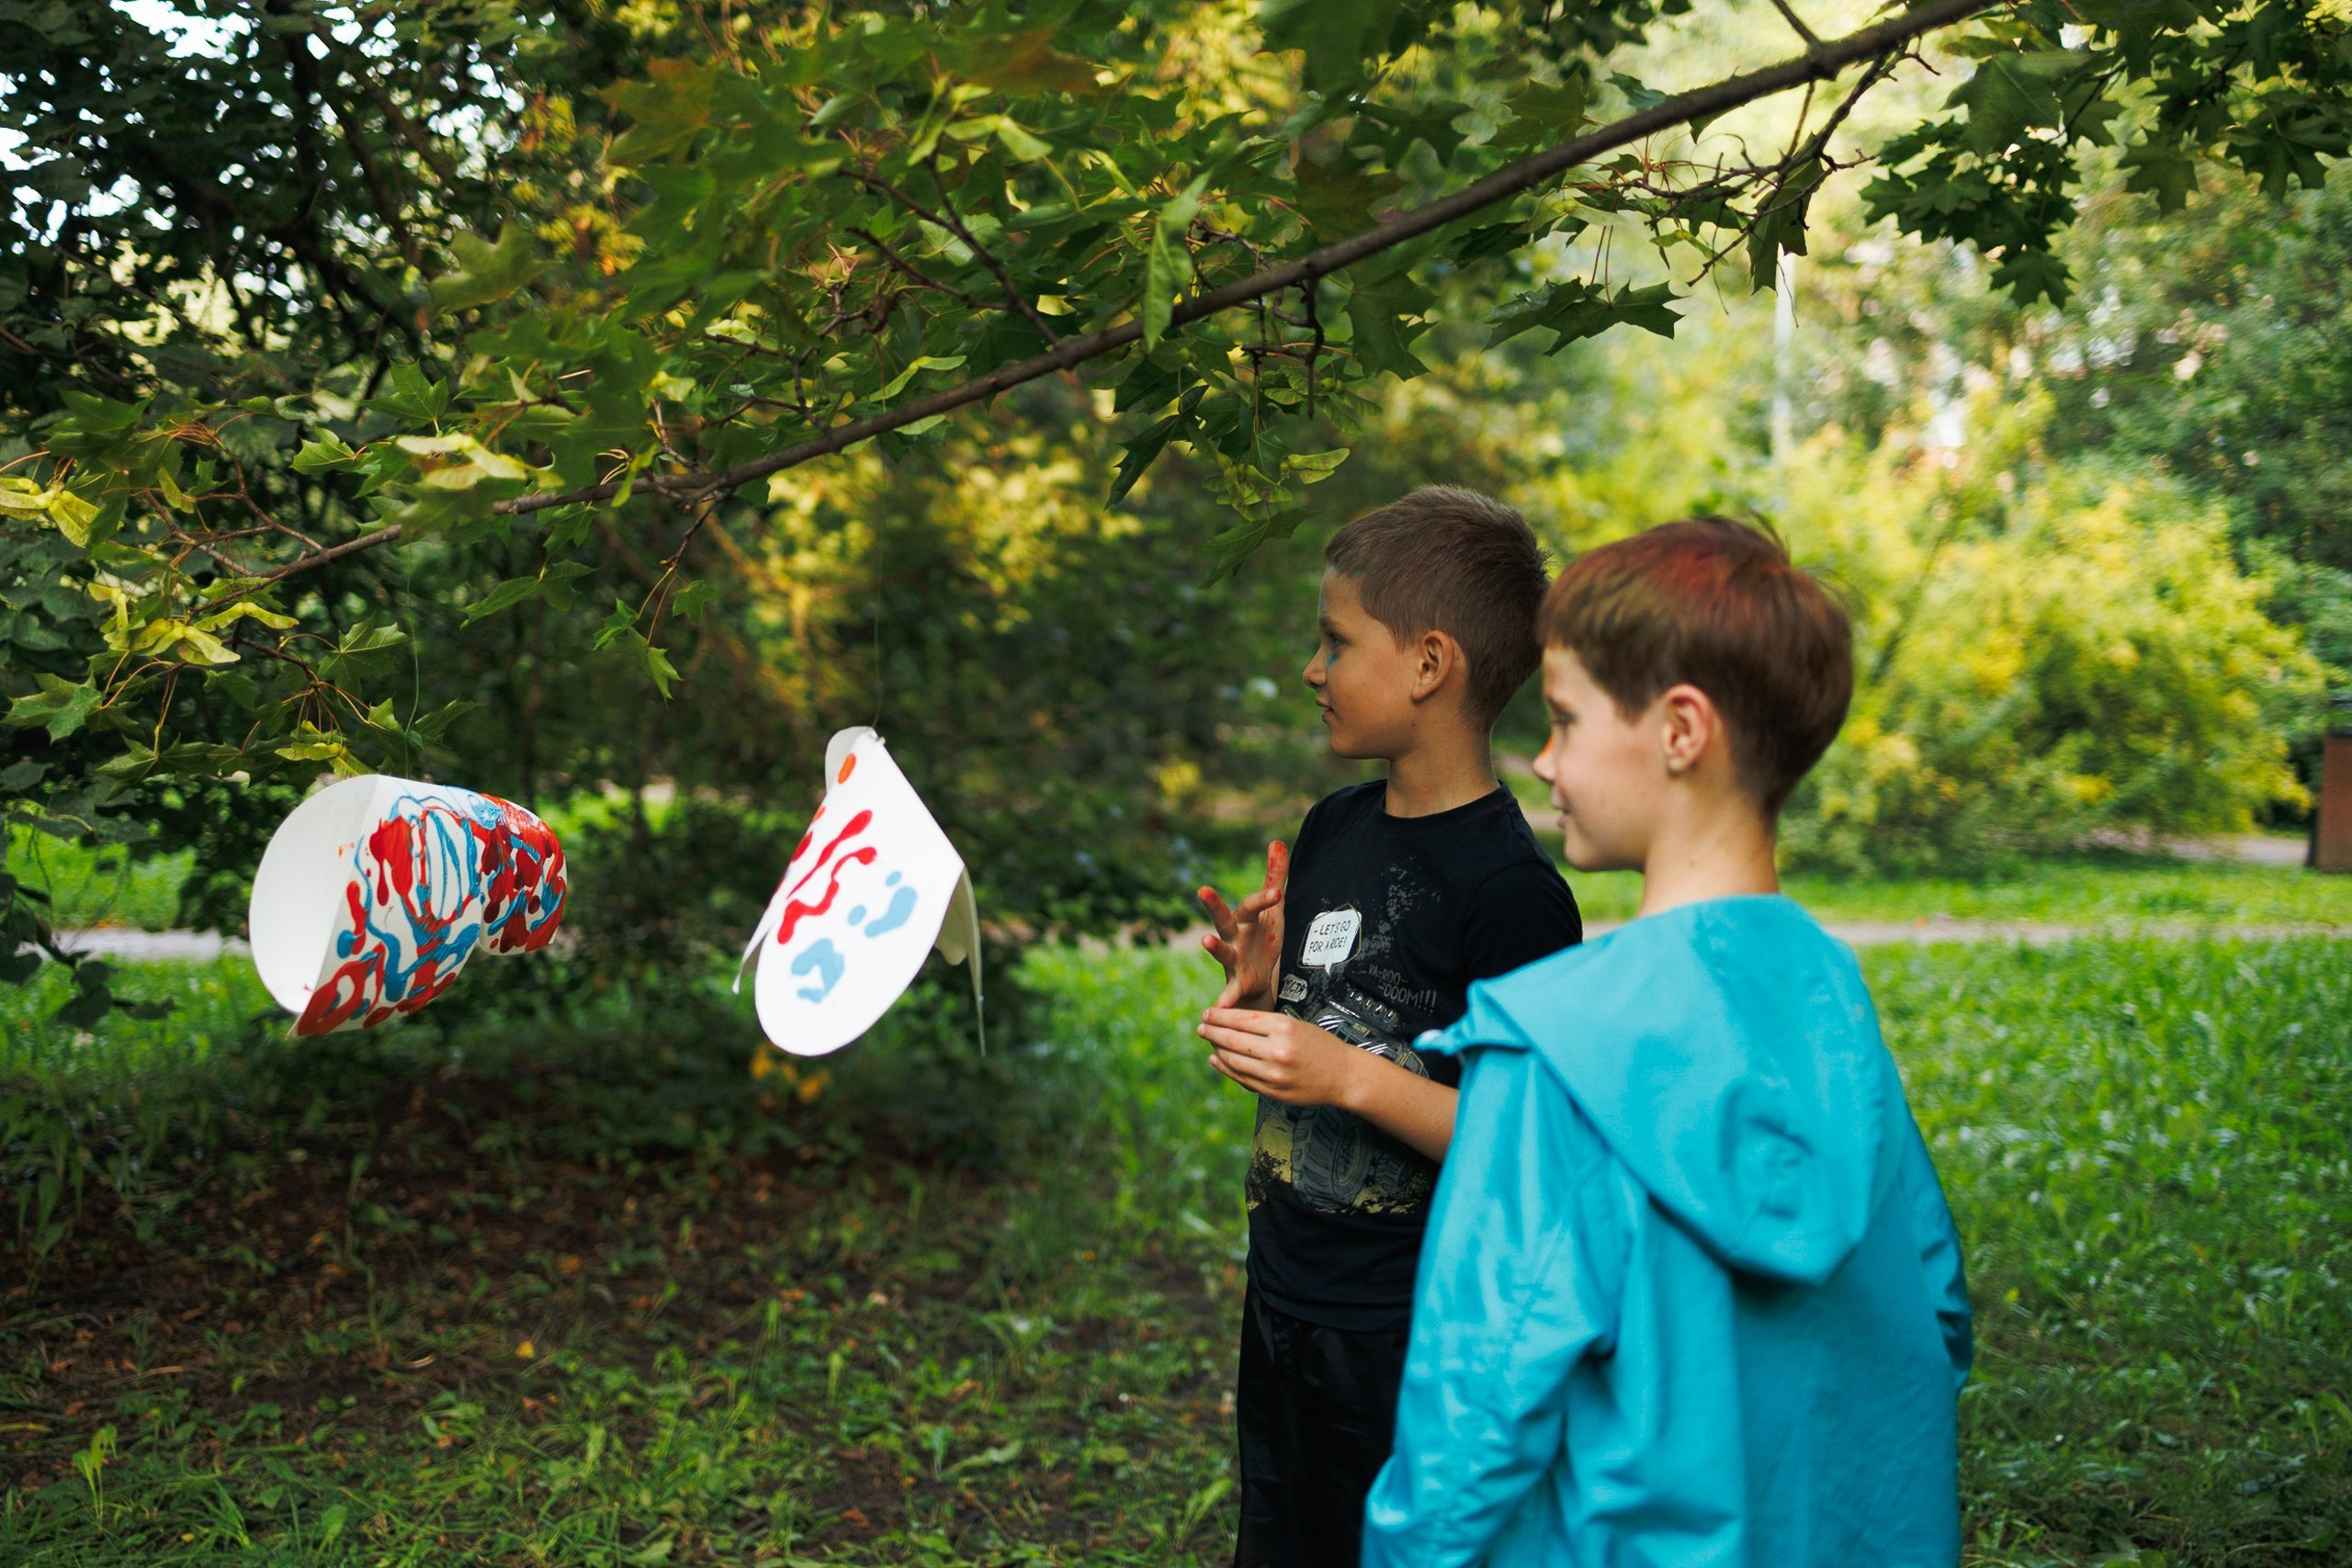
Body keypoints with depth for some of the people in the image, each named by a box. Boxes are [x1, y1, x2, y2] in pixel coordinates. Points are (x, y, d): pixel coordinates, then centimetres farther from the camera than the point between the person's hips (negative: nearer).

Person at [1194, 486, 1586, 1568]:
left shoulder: (1513, 892, -19)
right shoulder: (1333, 830, 5)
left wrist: (1353, 1077, -28)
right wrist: (1260, 985, -4)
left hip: (1414, 1337, -8)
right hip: (1284, 1306, 8)